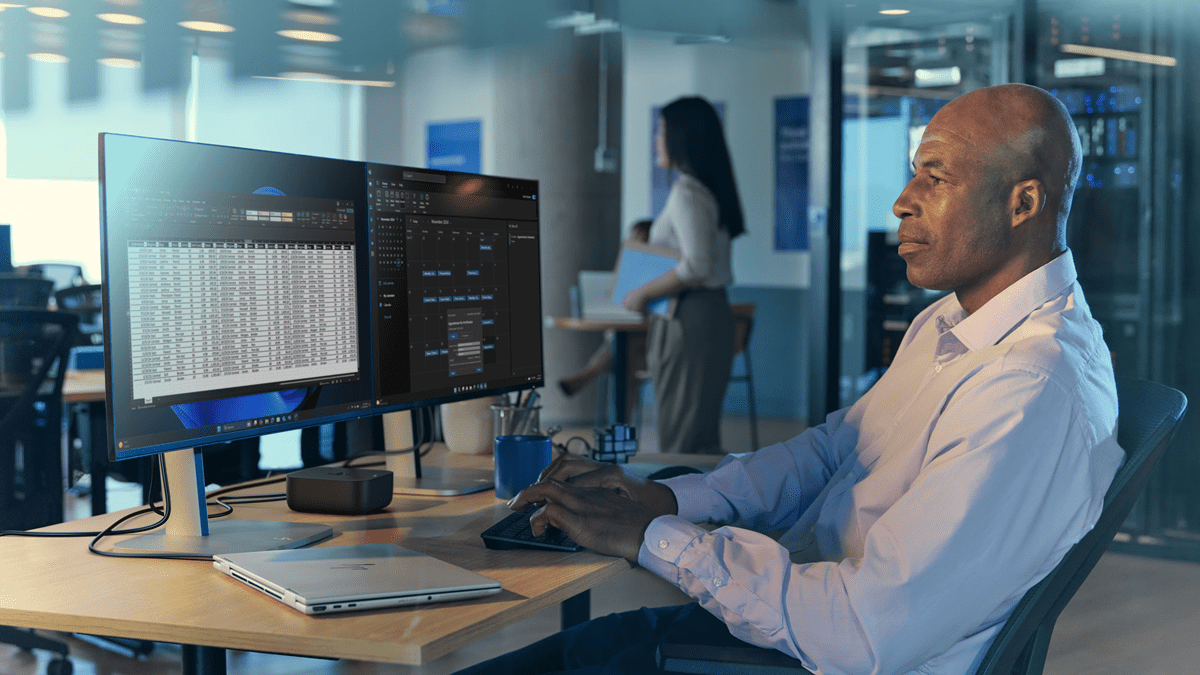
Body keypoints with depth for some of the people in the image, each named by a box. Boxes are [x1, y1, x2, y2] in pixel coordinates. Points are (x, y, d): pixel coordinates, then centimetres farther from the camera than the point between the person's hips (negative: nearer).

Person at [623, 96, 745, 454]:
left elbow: (697, 266, -24)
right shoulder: (710, 188, 14)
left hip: (689, 317, -10)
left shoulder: (687, 192, -15)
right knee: (702, 432, 13)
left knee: (679, 437, -4)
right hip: (711, 311, 10)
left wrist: (644, 293, -14)